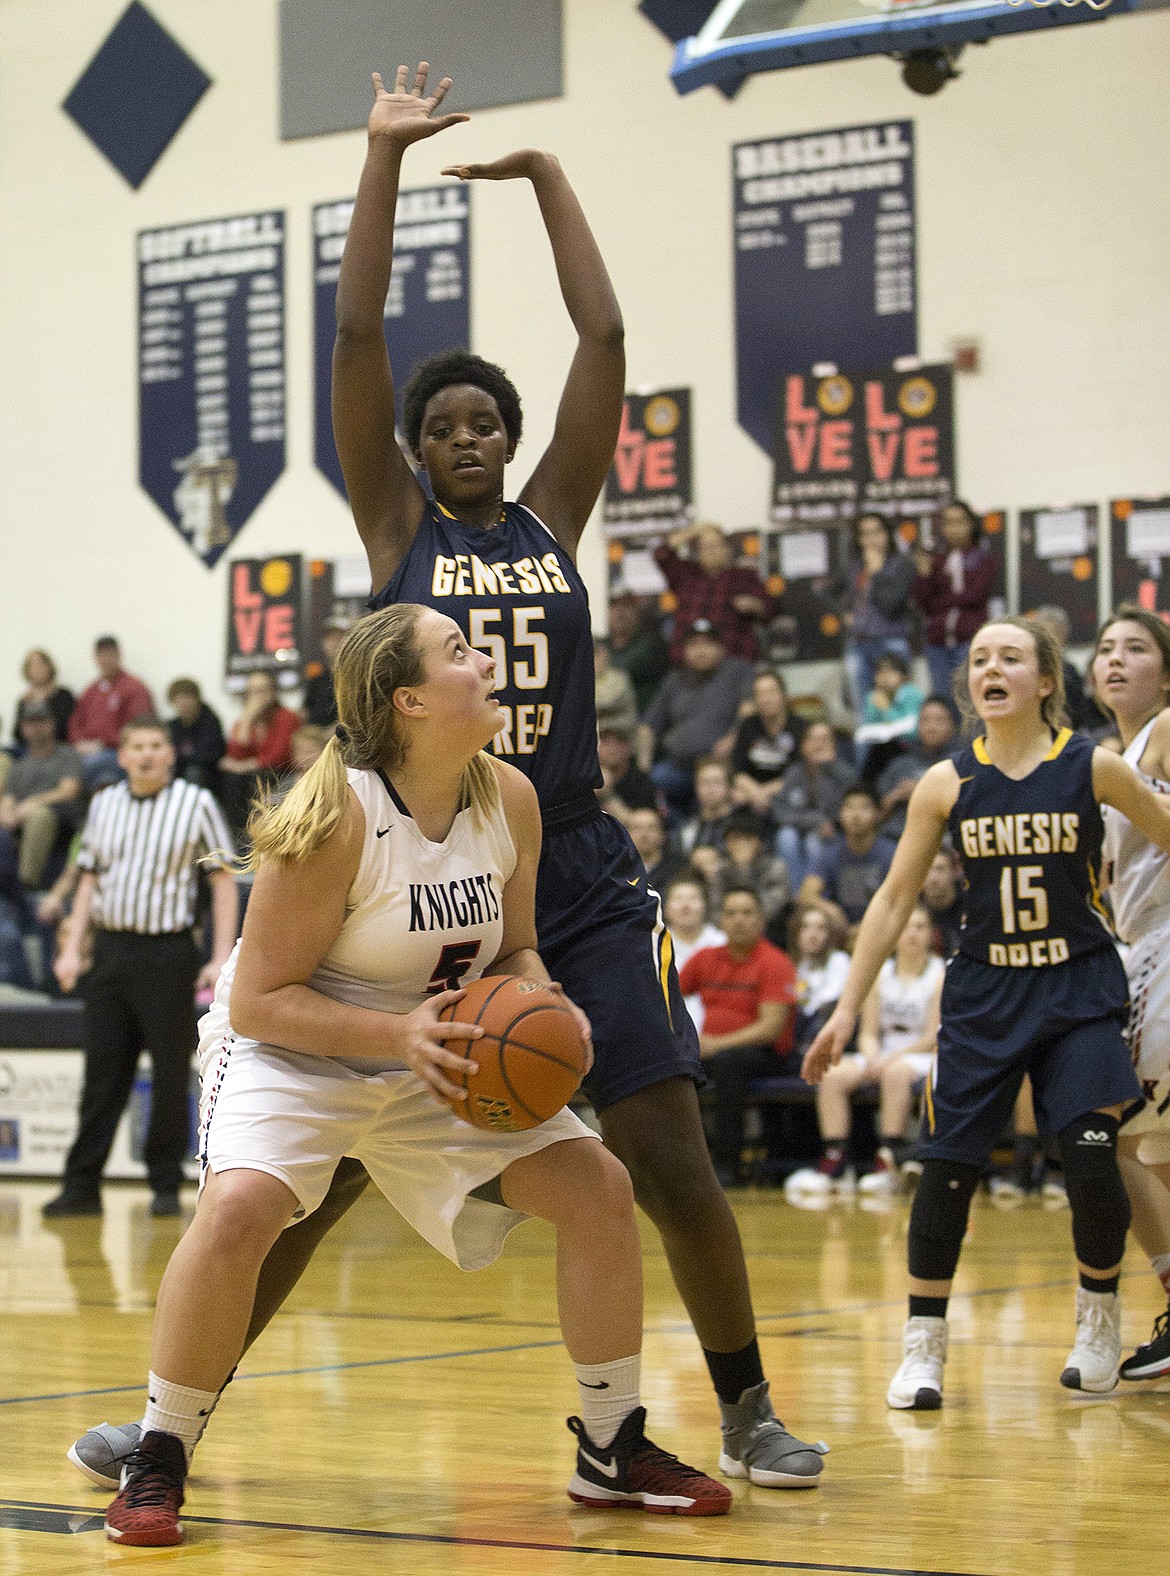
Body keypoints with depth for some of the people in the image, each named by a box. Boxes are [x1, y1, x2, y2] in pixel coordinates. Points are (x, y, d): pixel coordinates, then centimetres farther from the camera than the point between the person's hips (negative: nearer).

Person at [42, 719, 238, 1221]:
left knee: (170, 1075, 0)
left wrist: (221, 959, -9)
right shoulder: (103, 806, 11)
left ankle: (166, 1185, 9)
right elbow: (90, 880, 16)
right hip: (110, 949, 4)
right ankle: (82, 1186, 6)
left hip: (168, 954, -4)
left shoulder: (196, 804, -1)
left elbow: (223, 881, -2)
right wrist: (71, 948, 7)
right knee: (102, 1072, 4)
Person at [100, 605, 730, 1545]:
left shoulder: (511, 799, -7)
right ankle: (159, 1463, -14)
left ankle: (613, 1451, 13)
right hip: (288, 1052, -6)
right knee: (240, 1207, -33)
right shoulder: (338, 815, -27)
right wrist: (400, 1033, -33)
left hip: (440, 1061, 6)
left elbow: (512, 950, 7)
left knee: (599, 1189, -2)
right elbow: (258, 1000, -23)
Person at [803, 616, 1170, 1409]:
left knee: (1092, 1159, -11)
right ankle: (924, 1344, 10)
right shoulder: (947, 784, -3)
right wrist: (847, 1009, 0)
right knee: (948, 1164, -4)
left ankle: (1100, 1320, 14)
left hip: (1079, 991, -2)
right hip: (983, 993, 2)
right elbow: (894, 900, 3)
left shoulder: (1093, 768, -8)